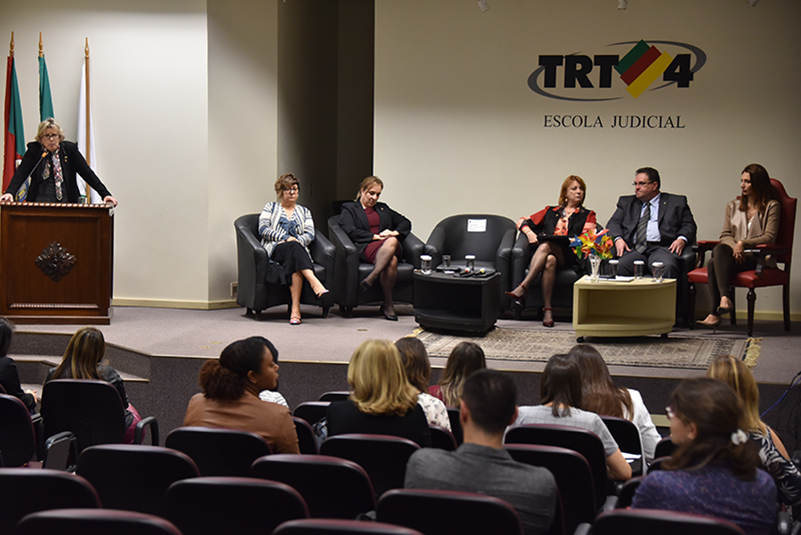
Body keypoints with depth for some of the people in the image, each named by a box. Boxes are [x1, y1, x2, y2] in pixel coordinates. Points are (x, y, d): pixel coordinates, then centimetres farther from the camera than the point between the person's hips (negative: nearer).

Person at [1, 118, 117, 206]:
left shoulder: (70, 149, 6)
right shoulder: (34, 150, 6)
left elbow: (87, 172, 3)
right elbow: (21, 172, -5)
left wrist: (105, 194, -8)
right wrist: (9, 193, -24)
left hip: (66, 203, 0)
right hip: (38, 204, 0)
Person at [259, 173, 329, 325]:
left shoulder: (304, 212, 26)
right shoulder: (270, 208, 20)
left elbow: (310, 234, 11)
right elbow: (263, 229, 4)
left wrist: (296, 240, -10)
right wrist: (286, 238, -9)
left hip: (299, 251, 2)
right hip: (275, 250, -2)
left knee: (295, 263, -38)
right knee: (294, 247, -39)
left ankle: (295, 307, -51)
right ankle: (314, 282, -60)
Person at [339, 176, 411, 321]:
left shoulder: (383, 209, 32)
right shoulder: (349, 208, 18)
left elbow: (406, 223, 28)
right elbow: (351, 231, -1)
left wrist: (395, 233, 4)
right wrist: (376, 236, -8)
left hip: (392, 245, 4)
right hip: (366, 248, -4)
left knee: (392, 241, -38)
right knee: (391, 261, -38)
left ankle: (372, 277, -47)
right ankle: (388, 303, -38)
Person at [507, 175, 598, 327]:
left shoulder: (588, 215, 24)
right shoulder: (550, 212, 29)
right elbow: (523, 221, 25)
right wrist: (529, 233, 3)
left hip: (569, 256, -2)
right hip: (545, 252, 2)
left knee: (546, 246, -35)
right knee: (550, 260, -38)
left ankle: (523, 288, -45)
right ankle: (547, 309, -43)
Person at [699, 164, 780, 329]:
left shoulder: (771, 206, 8)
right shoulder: (733, 206, 23)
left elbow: (769, 237, -3)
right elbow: (725, 235, 14)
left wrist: (743, 244, -14)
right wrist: (735, 247, -9)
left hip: (759, 258, -5)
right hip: (736, 255, 5)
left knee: (715, 264, -33)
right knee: (720, 249, -34)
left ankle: (715, 313, -43)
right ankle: (724, 297, -45)